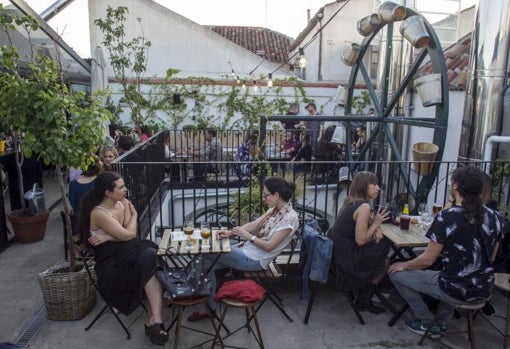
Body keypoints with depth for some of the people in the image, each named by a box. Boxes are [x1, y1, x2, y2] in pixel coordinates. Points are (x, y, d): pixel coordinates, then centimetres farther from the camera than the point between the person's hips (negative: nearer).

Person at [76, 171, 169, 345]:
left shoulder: (123, 203, 7)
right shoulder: (98, 213, -14)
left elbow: (131, 234, 2)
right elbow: (127, 235, -16)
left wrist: (109, 237, -14)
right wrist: (134, 215, 1)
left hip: (128, 250, 6)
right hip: (111, 260, -6)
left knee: (151, 256, -27)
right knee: (149, 258, -30)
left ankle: (152, 319, -22)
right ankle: (155, 319, -22)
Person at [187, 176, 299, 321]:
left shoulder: (290, 217, -22)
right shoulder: (275, 209, 5)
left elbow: (269, 246, -21)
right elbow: (254, 224, 4)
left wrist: (246, 235, -16)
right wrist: (230, 232, -7)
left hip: (254, 260, -8)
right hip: (247, 249, 8)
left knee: (206, 254, -7)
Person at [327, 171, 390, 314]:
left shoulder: (351, 201, 7)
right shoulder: (364, 206, -21)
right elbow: (361, 240, -21)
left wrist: (376, 230, -1)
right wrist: (376, 223, -11)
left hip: (336, 249, 9)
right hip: (344, 256, -9)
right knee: (384, 262, 11)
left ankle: (364, 296, 28)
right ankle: (364, 300, 25)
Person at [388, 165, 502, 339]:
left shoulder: (447, 217, -21)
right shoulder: (492, 216, -2)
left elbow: (427, 260, -16)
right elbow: (490, 258, 10)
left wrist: (404, 265, 2)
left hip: (457, 291, -7)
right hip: (485, 289, 7)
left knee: (396, 273, 7)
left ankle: (428, 322, 17)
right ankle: (442, 322, 30)